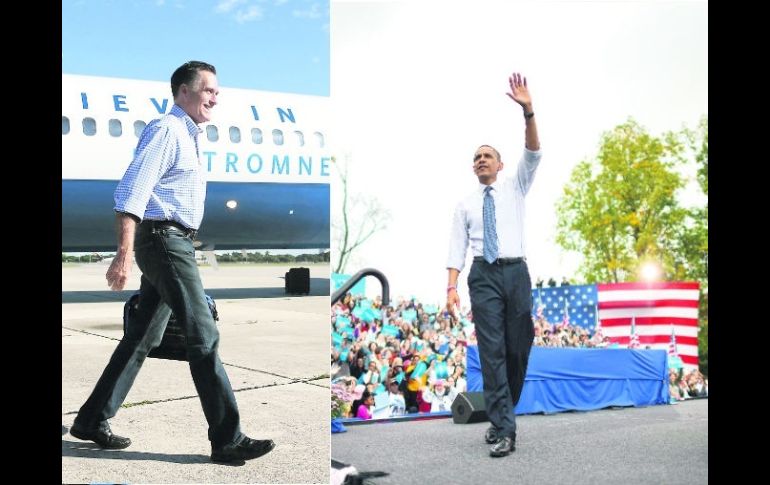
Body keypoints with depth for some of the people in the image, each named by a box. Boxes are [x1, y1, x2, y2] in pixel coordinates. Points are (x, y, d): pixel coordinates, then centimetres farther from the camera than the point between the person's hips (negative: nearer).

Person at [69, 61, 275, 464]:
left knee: (143, 337, 13)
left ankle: (92, 420, 22)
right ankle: (227, 440, -7)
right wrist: (125, 253, -27)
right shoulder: (166, 130, -11)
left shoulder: (187, 136, 20)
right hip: (165, 240, -10)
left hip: (173, 244, 10)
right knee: (203, 336, -10)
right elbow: (132, 192, -20)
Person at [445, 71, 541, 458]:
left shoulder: (515, 188, 14)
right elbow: (457, 247, 7)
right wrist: (452, 287, -7)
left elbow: (533, 154, -2)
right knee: (492, 351, -9)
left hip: (516, 272, 1)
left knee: (519, 347, 4)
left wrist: (528, 111, -17)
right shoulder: (465, 205, 14)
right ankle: (504, 429, -10)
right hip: (483, 275, -1)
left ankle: (501, 413, 23)